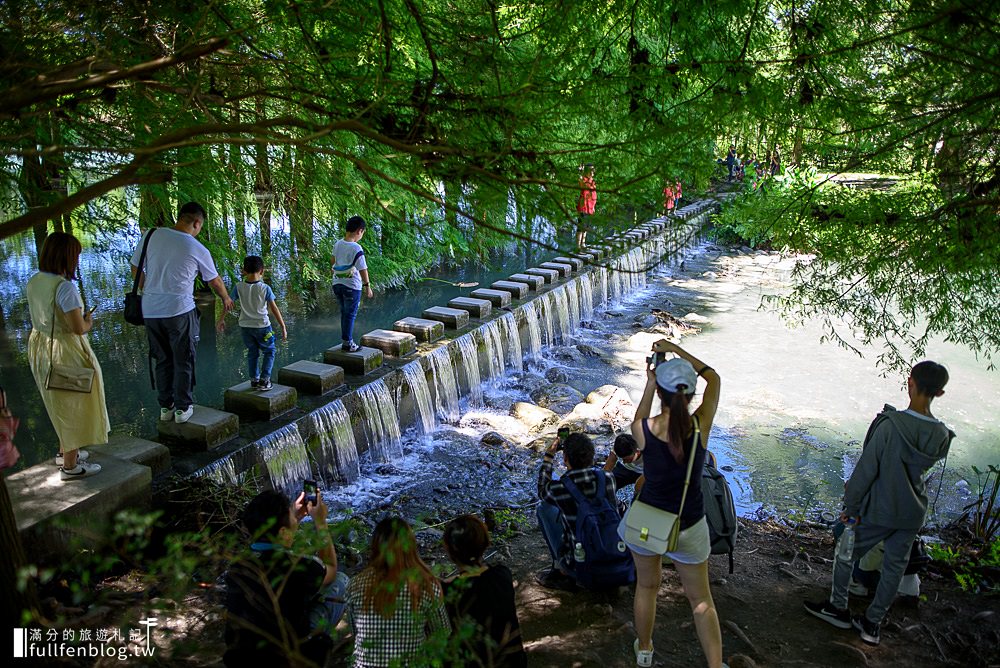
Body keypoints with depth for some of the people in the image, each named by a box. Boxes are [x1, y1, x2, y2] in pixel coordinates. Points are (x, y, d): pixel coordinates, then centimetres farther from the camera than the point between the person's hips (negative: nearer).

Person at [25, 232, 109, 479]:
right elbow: (79, 328, -26)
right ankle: (70, 466, 19)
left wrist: (81, 318, 9)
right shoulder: (65, 287, -25)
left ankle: (65, 451, 43)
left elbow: (43, 317, 12)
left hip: (40, 347, 9)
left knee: (61, 404, 26)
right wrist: (89, 321, -4)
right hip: (65, 351, -8)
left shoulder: (34, 282, 1)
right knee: (73, 406, 8)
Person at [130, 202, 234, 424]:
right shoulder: (198, 250, -5)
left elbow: (136, 270, 8)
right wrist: (226, 299, 29)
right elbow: (215, 281, 10)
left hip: (150, 311, 4)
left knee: (163, 360, 16)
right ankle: (182, 408, 14)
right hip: (180, 311, -4)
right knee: (183, 361, 10)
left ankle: (165, 407, 23)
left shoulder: (151, 235, 1)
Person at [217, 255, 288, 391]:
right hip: (262, 326, -3)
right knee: (269, 351, 13)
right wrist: (283, 327, -9)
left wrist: (221, 319, 15)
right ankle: (264, 379, 4)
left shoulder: (239, 287, -6)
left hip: (245, 326, 3)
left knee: (252, 352, 19)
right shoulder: (265, 288, -14)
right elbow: (274, 309, -14)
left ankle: (254, 379, 21)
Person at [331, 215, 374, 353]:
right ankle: (348, 343, 10)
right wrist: (368, 287, -8)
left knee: (344, 313, 17)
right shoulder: (356, 248, -20)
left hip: (337, 284, 7)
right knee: (350, 314, 4)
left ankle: (346, 340, 24)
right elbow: (363, 269, -17)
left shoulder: (338, 244, 1)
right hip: (352, 286, -7)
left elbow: (332, 261, 16)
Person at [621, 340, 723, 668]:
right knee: (701, 600, 19)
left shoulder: (643, 429, -22)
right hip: (688, 527, -1)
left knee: (646, 586, 26)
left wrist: (650, 383, 9)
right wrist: (675, 348, 3)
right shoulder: (701, 425, -21)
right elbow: (713, 378, -2)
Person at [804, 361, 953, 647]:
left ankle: (838, 607, 30)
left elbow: (867, 469, -20)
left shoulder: (890, 425, -24)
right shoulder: (941, 436, -6)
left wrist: (850, 507, -8)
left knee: (846, 553, 15)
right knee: (894, 568, 16)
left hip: (878, 510, -5)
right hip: (913, 515, 5)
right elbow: (919, 469, 4)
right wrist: (856, 483, 9)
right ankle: (872, 623, 27)